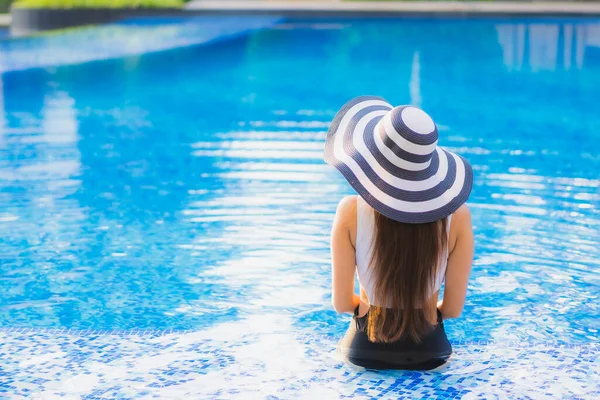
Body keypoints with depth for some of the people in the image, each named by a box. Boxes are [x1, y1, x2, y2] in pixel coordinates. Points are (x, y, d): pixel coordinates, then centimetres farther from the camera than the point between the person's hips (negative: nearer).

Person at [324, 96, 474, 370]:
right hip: (428, 352, 0)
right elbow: (454, 308, -10)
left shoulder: (351, 212, -20)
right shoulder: (456, 215, -18)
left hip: (366, 351, 0)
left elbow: (341, 304, -12)